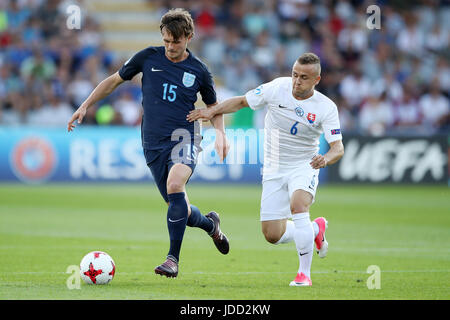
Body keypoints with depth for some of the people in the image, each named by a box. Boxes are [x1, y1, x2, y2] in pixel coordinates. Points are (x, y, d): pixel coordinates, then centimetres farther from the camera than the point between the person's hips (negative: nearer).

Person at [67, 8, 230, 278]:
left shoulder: (199, 71, 2)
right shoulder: (148, 58, 3)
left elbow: (213, 106, 17)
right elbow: (115, 80, 14)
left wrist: (220, 133, -1)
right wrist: (85, 106, 10)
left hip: (184, 137, -2)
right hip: (153, 142, 3)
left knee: (175, 185, -31)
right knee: (179, 209, 2)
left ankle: (173, 258, -25)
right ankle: (210, 223, 38)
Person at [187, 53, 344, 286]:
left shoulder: (326, 107, -14)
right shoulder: (277, 88, -10)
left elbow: (338, 148, -19)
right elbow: (241, 101, 4)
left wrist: (326, 158, -41)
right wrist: (213, 111, -10)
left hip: (304, 166, -3)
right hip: (274, 169, 3)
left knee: (298, 206, -34)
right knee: (273, 235, -2)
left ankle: (304, 273, -22)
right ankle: (316, 228, 30)